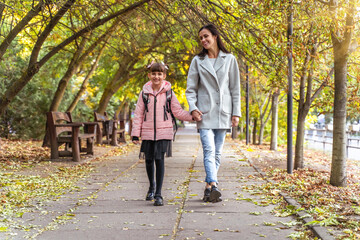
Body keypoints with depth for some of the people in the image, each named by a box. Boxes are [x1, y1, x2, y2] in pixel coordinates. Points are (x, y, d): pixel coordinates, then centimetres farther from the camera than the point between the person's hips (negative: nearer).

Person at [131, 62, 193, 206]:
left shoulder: (168, 92, 1)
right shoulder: (144, 93, 4)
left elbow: (178, 112, 4)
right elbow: (138, 114, 6)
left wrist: (193, 115, -10)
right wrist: (135, 133, 2)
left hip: (163, 132, -2)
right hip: (147, 132, 2)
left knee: (159, 159, -10)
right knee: (149, 160, 8)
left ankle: (158, 194, -5)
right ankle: (152, 186, 35)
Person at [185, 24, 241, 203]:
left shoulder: (229, 59, 7)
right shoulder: (198, 60, 7)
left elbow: (235, 88, 8)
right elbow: (190, 88, 6)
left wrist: (236, 112, 2)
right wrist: (192, 108, -9)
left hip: (223, 112, 1)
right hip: (205, 112, -1)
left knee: (217, 153, 4)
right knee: (209, 150, -16)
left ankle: (208, 187, 15)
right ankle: (213, 186, -26)